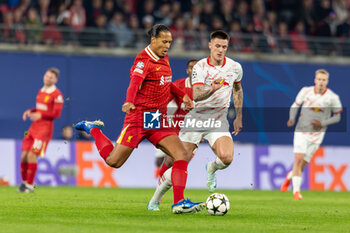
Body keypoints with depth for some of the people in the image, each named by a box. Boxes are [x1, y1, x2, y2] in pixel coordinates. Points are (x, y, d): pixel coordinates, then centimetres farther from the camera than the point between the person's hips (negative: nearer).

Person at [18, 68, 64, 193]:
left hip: (45, 128, -7)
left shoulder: (57, 95, -9)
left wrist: (40, 115, -24)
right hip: (34, 127, 7)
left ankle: (30, 185, -3)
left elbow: (57, 114, -14)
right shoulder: (41, 91, 15)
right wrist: (30, 112, 5)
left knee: (32, 155, -13)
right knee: (24, 156, 1)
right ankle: (24, 182, 14)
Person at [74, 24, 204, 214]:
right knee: (113, 161, -3)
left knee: (182, 156, -11)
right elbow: (134, 84, -31)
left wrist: (182, 95, 22)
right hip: (140, 118, -7)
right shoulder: (144, 61, -13)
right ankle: (93, 129, 25)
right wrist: (129, 102, -50)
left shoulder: (163, 58, 14)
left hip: (159, 120, 7)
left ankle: (179, 202, -12)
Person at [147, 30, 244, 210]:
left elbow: (237, 90, 21)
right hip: (196, 119, -2)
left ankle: (212, 169, 13)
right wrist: (212, 89, -43)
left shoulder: (235, 67, 1)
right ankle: (155, 200, 12)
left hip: (218, 121, 2)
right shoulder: (199, 67, -10)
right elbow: (196, 96, -23)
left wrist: (239, 118, 23)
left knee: (226, 158, -25)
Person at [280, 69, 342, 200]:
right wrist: (292, 119, -9)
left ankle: (290, 176, 33)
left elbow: (338, 116, 2)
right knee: (298, 159, -16)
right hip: (301, 131, 0)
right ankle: (296, 191, -12)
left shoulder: (333, 98, -7)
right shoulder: (305, 91, -3)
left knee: (302, 164, 1)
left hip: (316, 134, 0)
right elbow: (295, 105, 11)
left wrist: (322, 123, -12)